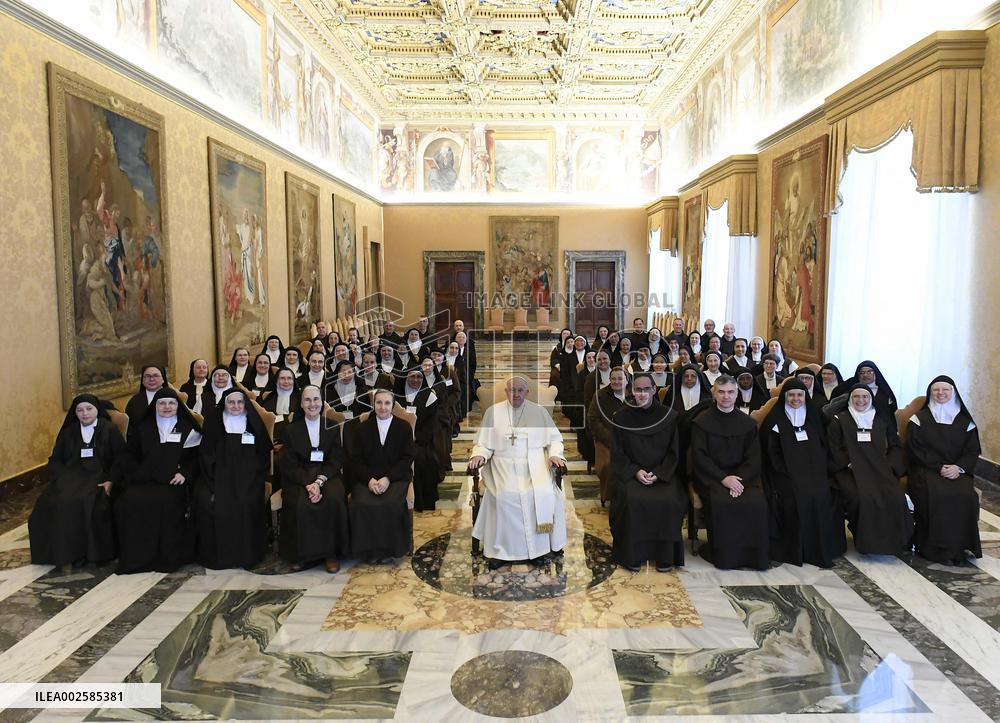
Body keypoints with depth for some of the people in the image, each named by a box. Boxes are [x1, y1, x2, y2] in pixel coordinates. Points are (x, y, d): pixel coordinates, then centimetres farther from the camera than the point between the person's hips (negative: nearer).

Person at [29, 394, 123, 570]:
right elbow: (55, 460, 15)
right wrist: (61, 479, -4)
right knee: (50, 502, -27)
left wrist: (111, 481, -13)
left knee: (84, 503, -34)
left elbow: (120, 458, 2)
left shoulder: (109, 430, 9)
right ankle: (65, 554, -20)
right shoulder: (68, 432, 20)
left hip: (98, 478, -3)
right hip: (70, 477, 4)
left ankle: (92, 553, -21)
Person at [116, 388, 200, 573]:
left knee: (168, 503, -34)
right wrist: (136, 474, 3)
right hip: (144, 481, 3)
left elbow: (196, 457, 8)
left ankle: (167, 557, -21)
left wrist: (185, 473, -8)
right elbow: (130, 455, 21)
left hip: (173, 482, -3)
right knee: (129, 501, -28)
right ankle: (135, 556, -15)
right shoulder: (144, 428, 22)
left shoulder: (189, 428, 13)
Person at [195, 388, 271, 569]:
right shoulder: (213, 423, 8)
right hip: (219, 477, 1)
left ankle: (247, 554, -9)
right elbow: (206, 455, 5)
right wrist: (215, 483, -8)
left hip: (246, 477, -1)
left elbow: (263, 456, 9)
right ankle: (215, 553, -7)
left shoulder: (254, 424, 9)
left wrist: (253, 480, -4)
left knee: (248, 502, -27)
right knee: (207, 500, -25)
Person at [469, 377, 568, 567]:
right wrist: (479, 455, -11)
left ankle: (541, 542, -8)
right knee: (505, 496, -28)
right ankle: (500, 549, -16)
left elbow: (555, 438, 13)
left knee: (544, 494, -26)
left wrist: (555, 454, -6)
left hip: (535, 466, 1)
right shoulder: (493, 412, 9)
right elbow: (484, 442, 9)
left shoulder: (539, 411, 10)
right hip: (504, 467, -1)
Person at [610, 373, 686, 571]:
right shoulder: (621, 417, 1)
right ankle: (632, 555, -12)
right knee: (632, 500, -29)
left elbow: (674, 452, 3)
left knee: (669, 501, -28)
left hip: (663, 473, 0)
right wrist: (636, 471, -12)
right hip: (630, 472, 0)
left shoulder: (670, 416, 0)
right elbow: (617, 453, 3)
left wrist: (658, 474, -11)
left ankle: (665, 555, -10)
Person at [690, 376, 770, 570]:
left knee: (757, 502, -26)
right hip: (711, 477, -2)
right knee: (721, 502, -32)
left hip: (742, 475, 3)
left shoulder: (748, 423, 12)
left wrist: (740, 479, -14)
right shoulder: (701, 422, 3)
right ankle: (725, 555, -17)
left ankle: (754, 554, -10)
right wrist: (723, 478, -16)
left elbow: (753, 458, 5)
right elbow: (699, 457, -4)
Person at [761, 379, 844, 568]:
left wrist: (817, 471, -2)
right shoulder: (774, 419, 4)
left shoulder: (814, 416, 16)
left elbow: (822, 447, 15)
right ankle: (794, 550, -15)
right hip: (786, 473, -3)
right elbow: (771, 453, -1)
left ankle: (821, 548, -10)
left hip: (813, 471, 3)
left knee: (822, 495, -23)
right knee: (798, 497, -28)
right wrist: (790, 474, -12)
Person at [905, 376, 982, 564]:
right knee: (935, 495, -32)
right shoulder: (919, 419, 8)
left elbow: (973, 451, 8)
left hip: (957, 471, 2)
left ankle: (958, 547, -17)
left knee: (966, 495, -29)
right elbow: (915, 450, 1)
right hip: (926, 469, -2)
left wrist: (958, 467, -12)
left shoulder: (965, 421, 14)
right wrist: (939, 467, -12)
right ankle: (936, 549, -24)